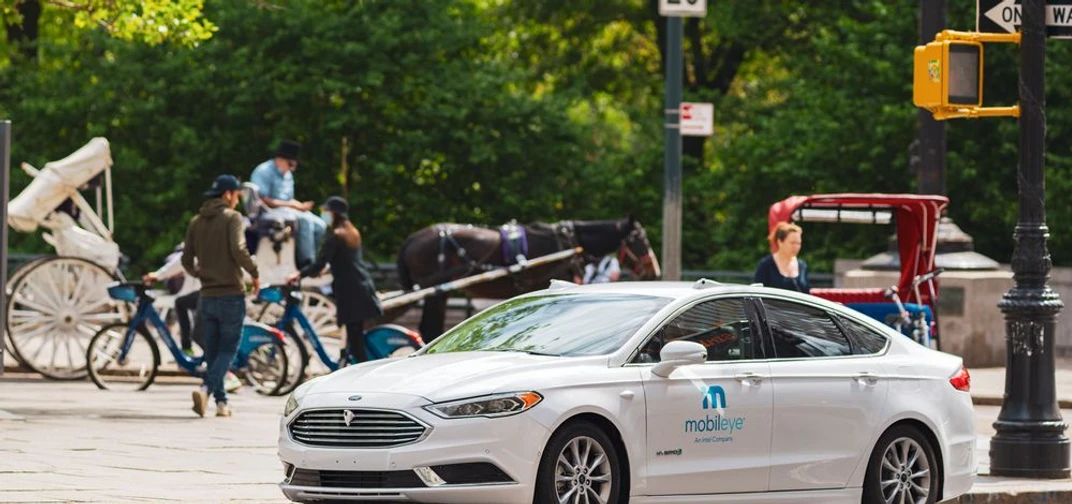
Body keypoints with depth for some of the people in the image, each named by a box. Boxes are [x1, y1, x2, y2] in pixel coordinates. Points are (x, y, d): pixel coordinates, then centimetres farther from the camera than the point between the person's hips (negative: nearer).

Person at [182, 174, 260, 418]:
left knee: (212, 351, 12)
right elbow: (238, 250, -21)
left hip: (207, 296, 5)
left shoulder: (196, 222, 10)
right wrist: (254, 273, -7)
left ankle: (221, 401, 11)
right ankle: (206, 389, -20)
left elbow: (186, 260, 10)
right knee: (228, 349, 0)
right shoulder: (231, 217, -7)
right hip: (231, 295, -5)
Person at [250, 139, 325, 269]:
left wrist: (299, 205, 0)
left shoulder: (288, 175, 17)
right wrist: (290, 204, -19)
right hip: (269, 213, -9)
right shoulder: (264, 172, -11)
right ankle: (305, 263, -29)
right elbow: (263, 200, -18)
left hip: (287, 210, 9)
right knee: (305, 221, -29)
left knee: (320, 226, -10)